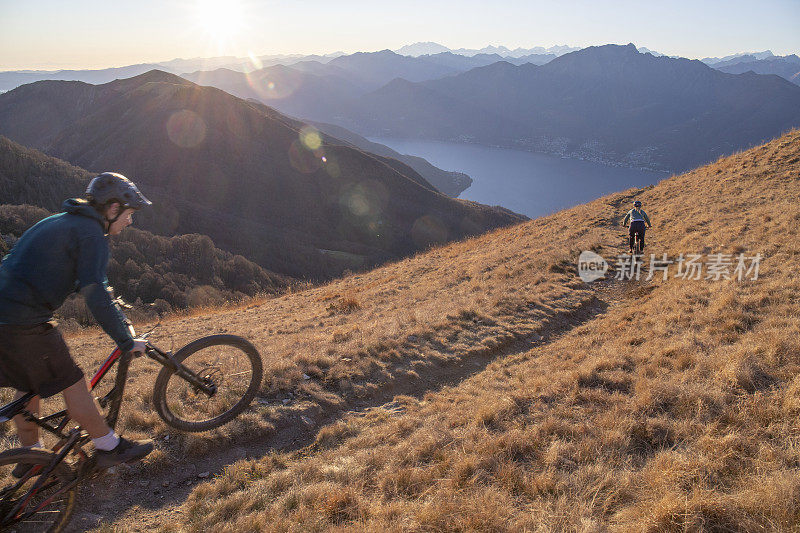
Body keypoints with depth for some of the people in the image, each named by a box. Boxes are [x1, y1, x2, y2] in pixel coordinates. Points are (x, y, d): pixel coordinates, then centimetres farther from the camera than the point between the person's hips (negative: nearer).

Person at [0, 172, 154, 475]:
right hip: (25, 321, -10)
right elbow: (96, 295, -21)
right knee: (70, 383, 2)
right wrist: (126, 342, -16)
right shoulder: (91, 234, -13)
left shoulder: (62, 222, 18)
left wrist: (119, 318, 31)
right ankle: (108, 448, 15)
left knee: (27, 385, 21)